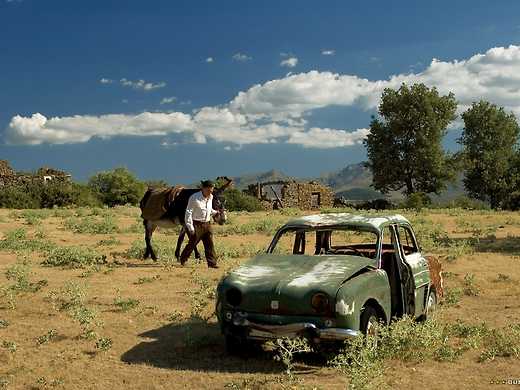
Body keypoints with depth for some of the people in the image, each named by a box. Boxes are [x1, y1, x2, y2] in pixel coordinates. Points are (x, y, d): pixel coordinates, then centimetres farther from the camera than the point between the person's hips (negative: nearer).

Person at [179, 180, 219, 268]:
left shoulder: (210, 197, 6)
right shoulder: (194, 198, -15)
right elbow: (188, 213, -14)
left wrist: (215, 212, 4)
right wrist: (190, 227, -16)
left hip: (207, 224, 6)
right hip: (196, 224, -6)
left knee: (210, 244, 1)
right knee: (192, 243, 4)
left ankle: (212, 263, 4)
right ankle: (182, 259, 25)